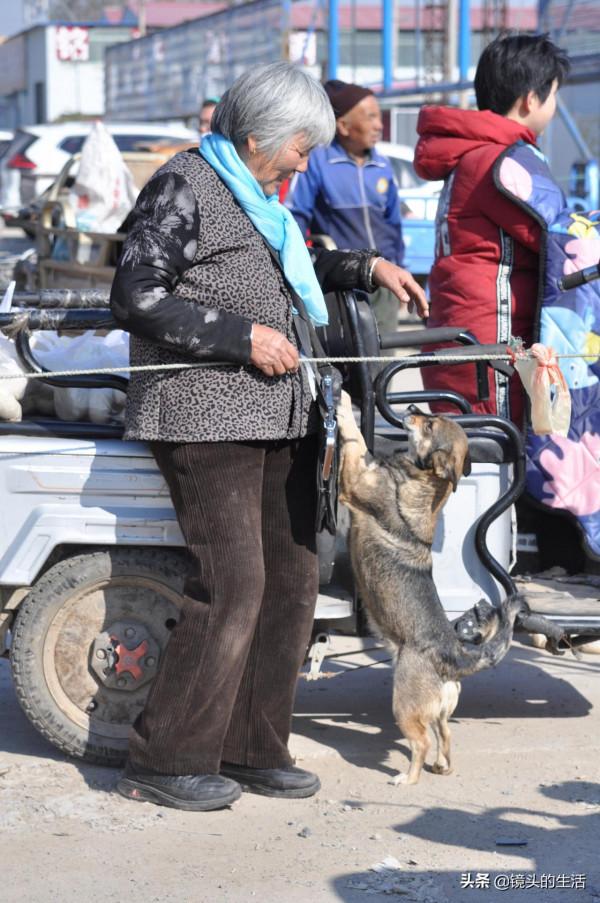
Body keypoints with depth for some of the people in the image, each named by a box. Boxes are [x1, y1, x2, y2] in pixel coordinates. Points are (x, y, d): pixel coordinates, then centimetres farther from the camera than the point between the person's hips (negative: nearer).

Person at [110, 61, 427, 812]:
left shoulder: (255, 195, 20)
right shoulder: (183, 189, -9)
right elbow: (134, 299, -17)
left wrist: (366, 268, 29)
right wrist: (244, 337, -18)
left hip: (277, 413, 10)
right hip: (205, 415, -10)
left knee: (291, 580, 7)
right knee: (231, 584, -13)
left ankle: (252, 749, 15)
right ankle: (163, 762, -4)